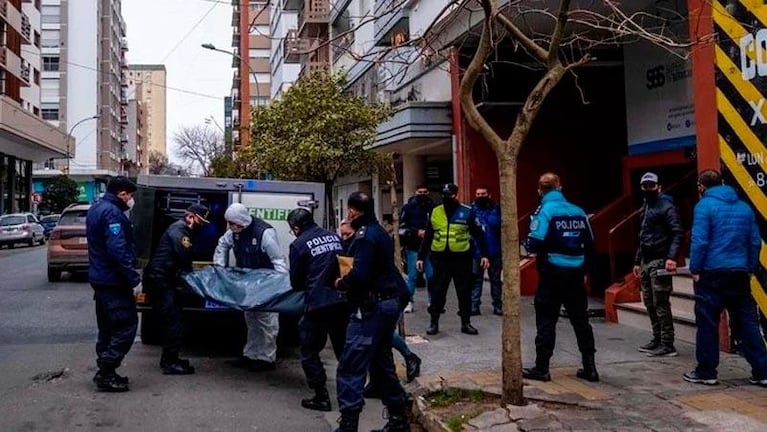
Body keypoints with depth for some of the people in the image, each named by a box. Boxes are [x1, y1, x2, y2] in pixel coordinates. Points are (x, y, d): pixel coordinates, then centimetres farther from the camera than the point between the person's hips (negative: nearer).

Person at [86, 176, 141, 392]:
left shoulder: (96, 208, 14)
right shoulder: (112, 212, -19)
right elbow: (118, 250, -27)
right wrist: (134, 279, -22)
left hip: (101, 279, 11)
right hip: (113, 281, -11)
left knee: (108, 327, 16)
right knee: (126, 325, -6)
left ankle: (105, 373, 21)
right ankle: (106, 373, -4)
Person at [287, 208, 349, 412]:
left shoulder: (299, 245, -5)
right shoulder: (334, 237, 10)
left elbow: (296, 283, 2)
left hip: (318, 304, -5)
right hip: (343, 300, 6)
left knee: (310, 352, 11)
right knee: (344, 348, 19)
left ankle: (321, 397, 11)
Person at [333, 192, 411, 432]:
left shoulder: (365, 234, -14)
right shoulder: (380, 232, 15)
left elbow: (360, 274, -24)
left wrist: (341, 284, -6)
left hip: (372, 306, -10)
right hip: (388, 303, 10)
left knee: (351, 367, -8)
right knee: (382, 362, 18)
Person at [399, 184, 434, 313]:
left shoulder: (432, 207, 4)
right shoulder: (408, 207, 0)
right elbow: (402, 227, -2)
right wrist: (417, 232, -11)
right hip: (413, 248, -1)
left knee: (431, 275, 3)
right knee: (412, 276, 3)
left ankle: (432, 301, 14)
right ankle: (409, 302, 11)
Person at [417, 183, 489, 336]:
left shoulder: (467, 212, -1)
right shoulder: (435, 212, 6)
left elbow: (479, 234, 2)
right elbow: (427, 237, 11)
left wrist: (484, 254, -3)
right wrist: (421, 257, 8)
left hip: (462, 258, -1)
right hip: (440, 259, 1)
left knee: (464, 292, 8)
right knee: (437, 292, 5)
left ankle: (466, 323, 19)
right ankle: (434, 322, 17)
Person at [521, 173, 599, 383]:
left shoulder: (544, 211, -10)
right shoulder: (578, 212, 6)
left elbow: (534, 244, -19)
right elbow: (590, 245, 8)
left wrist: (527, 244, 3)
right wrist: (584, 267, 17)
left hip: (553, 273, -5)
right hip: (576, 273, 5)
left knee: (546, 321, 3)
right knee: (581, 320, 13)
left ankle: (541, 368, 8)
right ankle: (589, 368, 18)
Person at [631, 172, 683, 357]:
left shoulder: (666, 206, -7)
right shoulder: (645, 208, 20)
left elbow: (677, 234, -15)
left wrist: (671, 257, -27)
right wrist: (637, 261, 23)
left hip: (659, 261, -9)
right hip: (646, 262, 9)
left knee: (661, 304, -9)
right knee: (650, 303, 12)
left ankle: (667, 345, -5)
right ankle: (657, 339, 21)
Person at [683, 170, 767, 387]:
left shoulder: (704, 206, -6)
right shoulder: (744, 207, 12)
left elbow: (699, 241, -14)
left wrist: (695, 269, -8)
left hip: (712, 274, -5)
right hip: (740, 274, 6)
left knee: (707, 323, 2)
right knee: (747, 323, 11)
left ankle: (706, 372, 8)